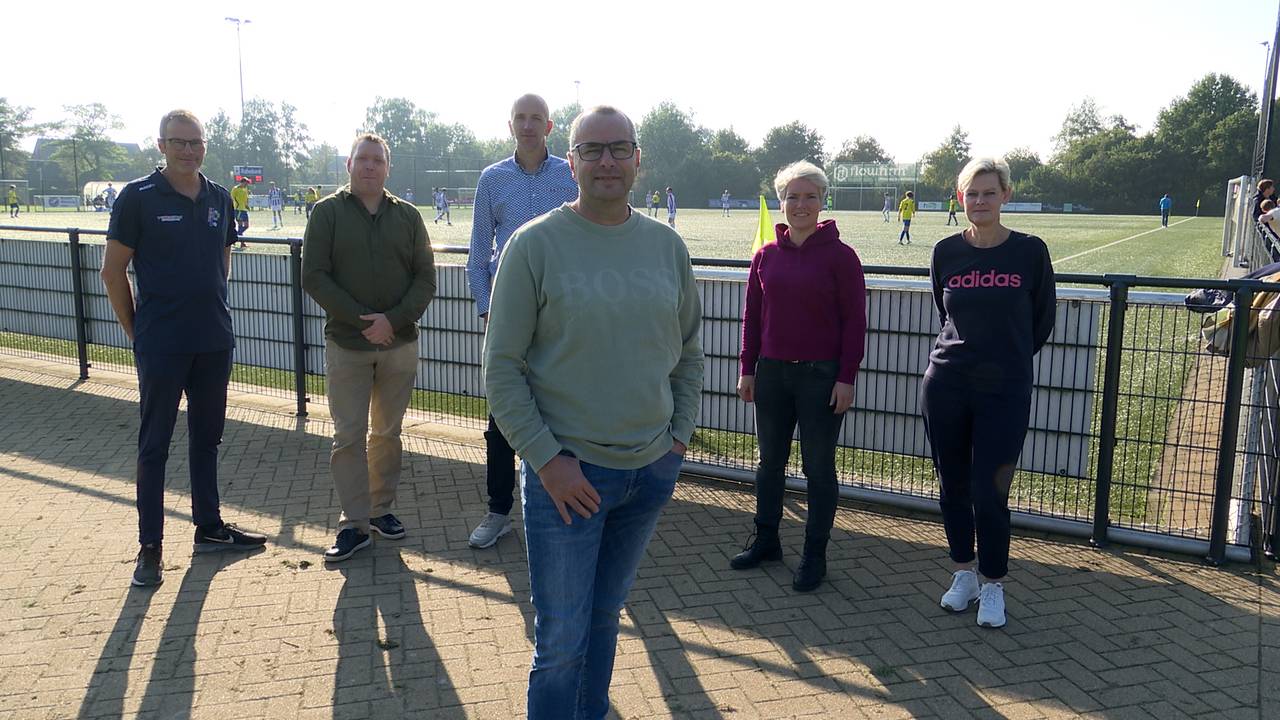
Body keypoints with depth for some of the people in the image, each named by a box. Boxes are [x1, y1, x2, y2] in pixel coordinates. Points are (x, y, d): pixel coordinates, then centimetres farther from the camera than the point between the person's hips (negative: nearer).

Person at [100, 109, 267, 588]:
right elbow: (113, 270, -4)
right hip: (161, 345, -5)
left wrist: (210, 312, 14)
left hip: (214, 341, 5)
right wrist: (135, 331, -3)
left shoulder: (219, 198, 6)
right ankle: (150, 547, 13)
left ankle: (209, 527, 27)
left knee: (207, 437, 14)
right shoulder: (138, 198, -7)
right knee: (154, 445, 4)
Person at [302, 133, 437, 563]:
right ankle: (354, 524, 7)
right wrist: (361, 320, -14)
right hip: (346, 345, -2)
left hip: (400, 344, 2)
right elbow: (314, 277, -6)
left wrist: (393, 319, -14)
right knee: (348, 437, 0)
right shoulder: (327, 212, 0)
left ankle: (381, 508, 25)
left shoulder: (408, 216, 6)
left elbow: (425, 278, 2)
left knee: (388, 432, 11)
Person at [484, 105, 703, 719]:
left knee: (605, 616, 20)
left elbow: (689, 351, 15)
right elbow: (502, 368, -8)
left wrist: (680, 433, 6)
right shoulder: (534, 245, -9)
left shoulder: (667, 245, 4)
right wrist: (547, 459, -13)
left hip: (652, 469, 4)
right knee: (561, 640, 4)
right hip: (567, 471, -4)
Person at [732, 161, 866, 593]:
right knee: (770, 461, 14)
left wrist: (847, 378, -10)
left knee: (818, 467, 6)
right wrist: (747, 369, 6)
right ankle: (766, 540, 29)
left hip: (822, 376, -4)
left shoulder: (840, 256, -6)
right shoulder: (766, 255, 5)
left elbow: (854, 321, -6)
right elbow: (752, 316, 9)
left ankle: (815, 554, 17)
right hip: (772, 373, 4)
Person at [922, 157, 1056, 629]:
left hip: (1005, 392, -2)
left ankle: (993, 586, 17)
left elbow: (1043, 320, 6)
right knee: (953, 487, 11)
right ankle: (964, 573, 29)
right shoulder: (946, 252, 1)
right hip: (946, 385, 3)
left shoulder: (1029, 251, -4)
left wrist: (1009, 360, 12)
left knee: (989, 492, -2)